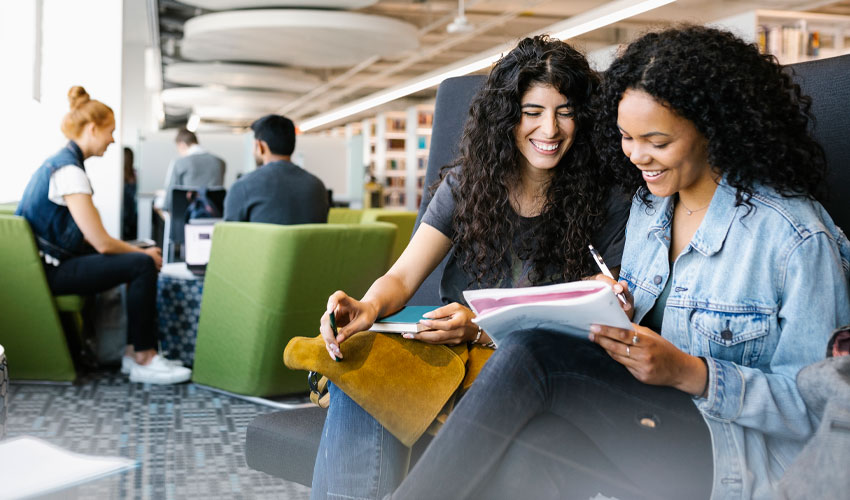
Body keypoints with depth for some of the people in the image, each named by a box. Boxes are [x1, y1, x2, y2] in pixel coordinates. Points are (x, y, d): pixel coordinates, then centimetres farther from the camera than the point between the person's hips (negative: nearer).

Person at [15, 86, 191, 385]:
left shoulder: (59, 162, 13)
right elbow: (102, 243, -20)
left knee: (139, 259, 9)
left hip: (51, 261, 10)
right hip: (51, 270, -10)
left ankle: (135, 351, 8)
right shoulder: (69, 170, -19)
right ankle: (143, 361, -9)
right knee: (143, 264, -19)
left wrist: (138, 250, 10)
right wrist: (143, 252, -3)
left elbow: (83, 234, 17)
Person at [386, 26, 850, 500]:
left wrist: (688, 373, -24)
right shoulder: (647, 207, 11)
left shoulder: (797, 238, -12)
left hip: (742, 459, -6)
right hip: (656, 418, 6)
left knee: (531, 352, -26)